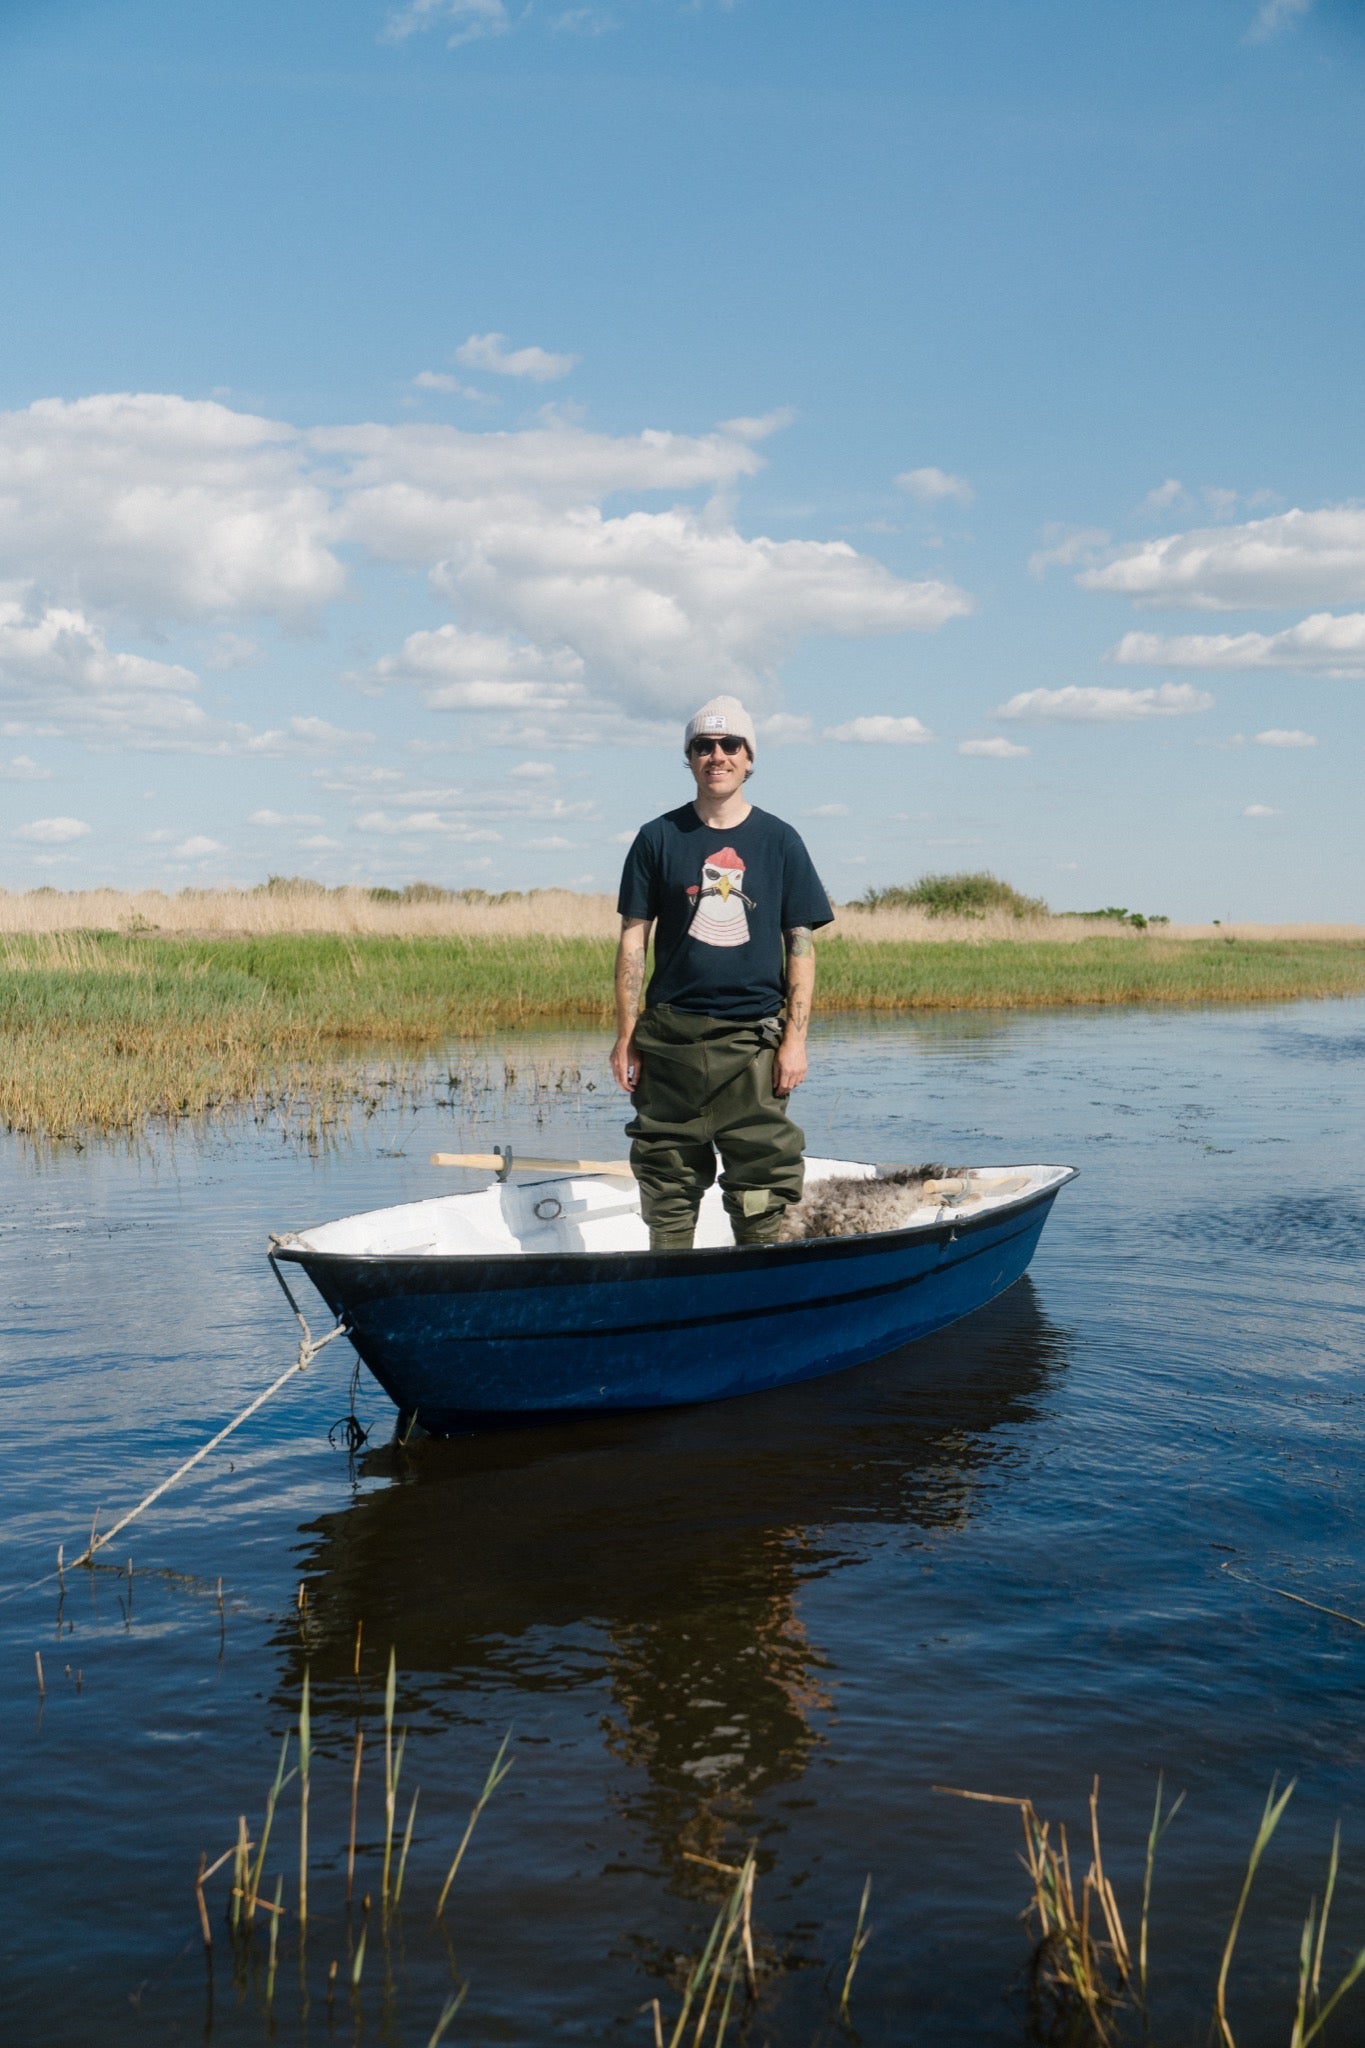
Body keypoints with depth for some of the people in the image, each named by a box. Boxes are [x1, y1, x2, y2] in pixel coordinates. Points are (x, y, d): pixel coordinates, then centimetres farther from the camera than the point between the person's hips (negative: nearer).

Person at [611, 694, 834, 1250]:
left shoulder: (779, 841, 6)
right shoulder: (658, 839, 6)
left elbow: (801, 945, 5)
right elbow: (633, 940, 6)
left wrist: (795, 1039, -4)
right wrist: (626, 1036, 0)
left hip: (753, 1037, 0)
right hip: (670, 1037, 1)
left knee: (761, 1184, -3)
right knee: (668, 1185, 5)